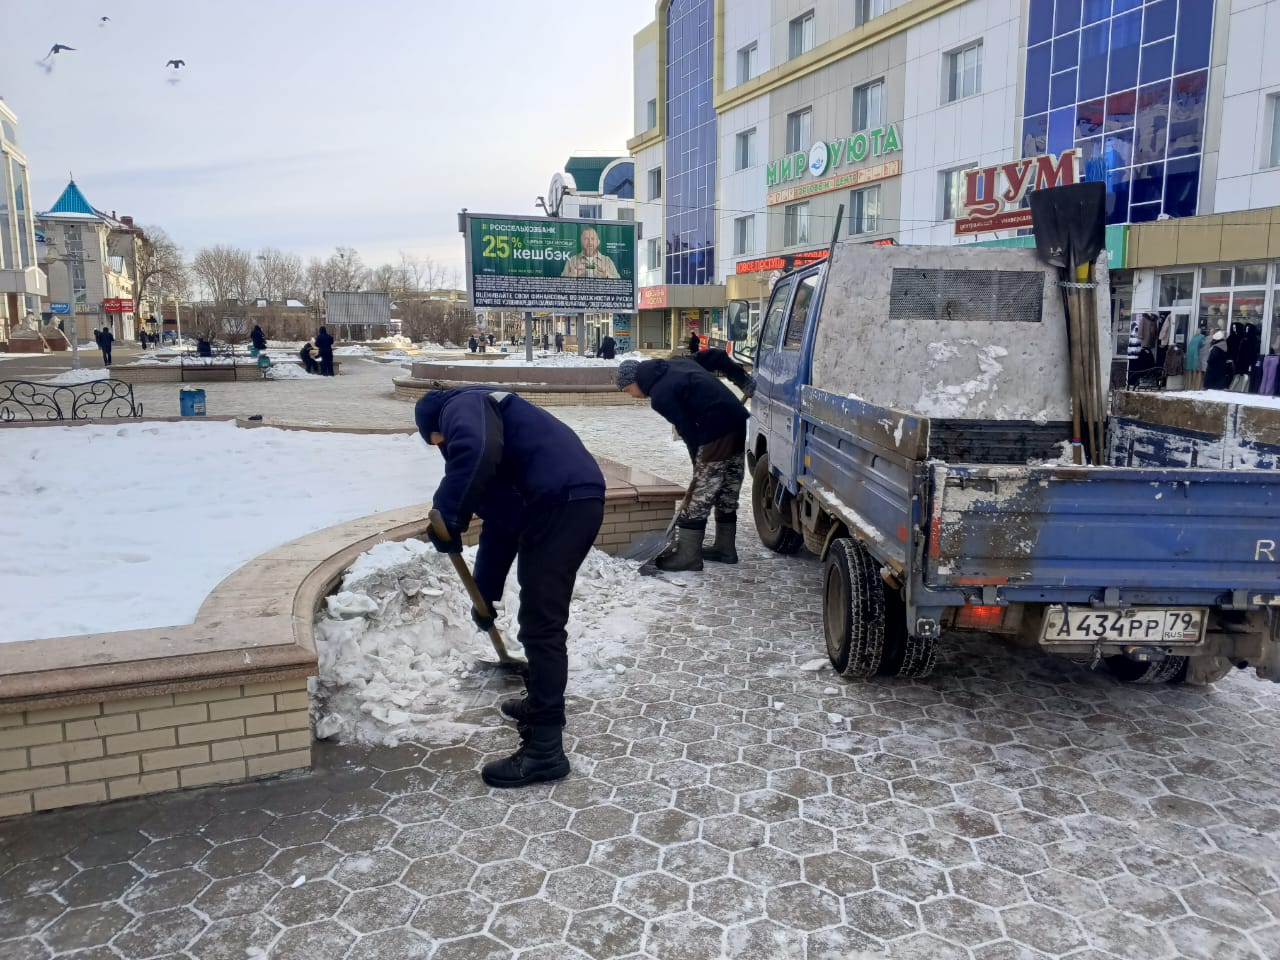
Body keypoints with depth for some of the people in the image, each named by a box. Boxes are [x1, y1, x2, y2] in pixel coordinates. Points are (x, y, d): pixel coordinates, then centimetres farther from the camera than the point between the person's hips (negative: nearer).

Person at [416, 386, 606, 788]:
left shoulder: (462, 405, 4)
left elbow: (476, 451, -24)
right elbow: (499, 523, 36)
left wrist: (447, 516, -14)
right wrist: (485, 595, 40)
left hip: (561, 503, -10)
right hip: (571, 502, 10)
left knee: (542, 626, -5)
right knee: (540, 620, 24)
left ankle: (544, 750, 2)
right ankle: (541, 703, 42)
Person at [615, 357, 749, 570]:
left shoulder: (661, 395, -11)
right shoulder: (675, 364, 17)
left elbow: (687, 430, -10)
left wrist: (698, 461, 4)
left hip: (718, 433, -10)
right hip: (739, 422, 10)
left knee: (699, 498, -3)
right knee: (727, 496, 18)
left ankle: (687, 556, 3)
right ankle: (725, 549, 28)